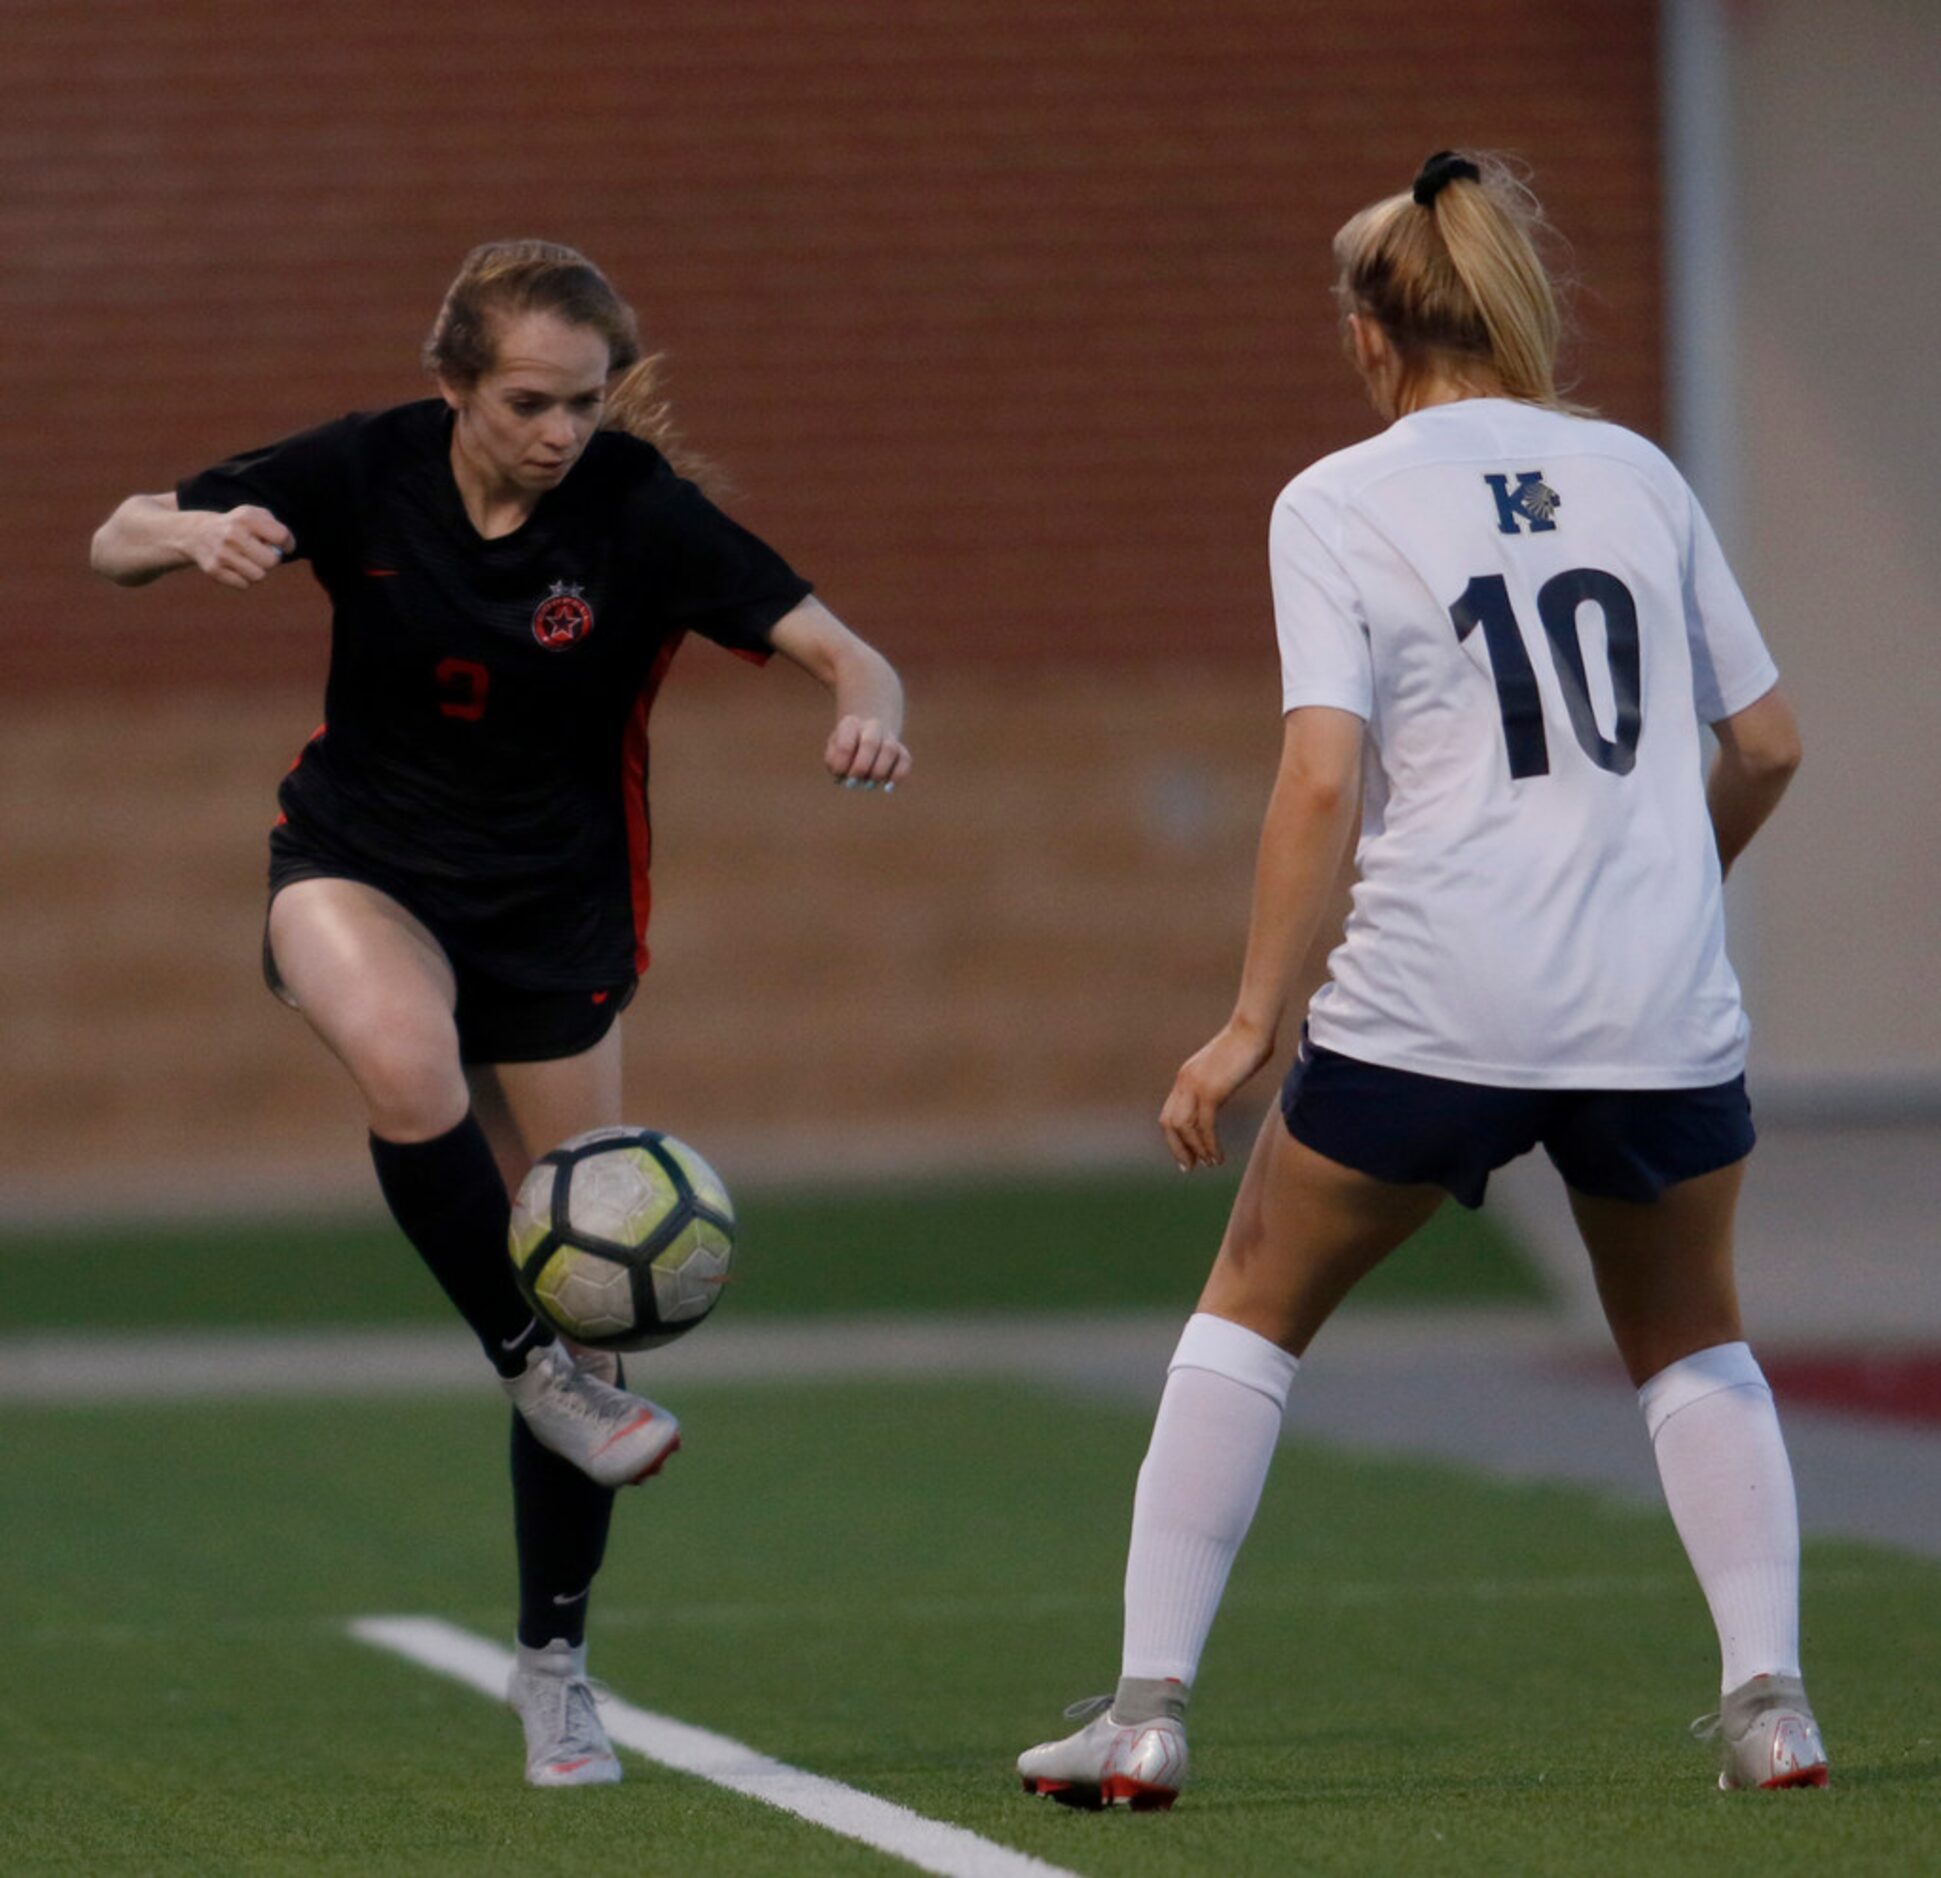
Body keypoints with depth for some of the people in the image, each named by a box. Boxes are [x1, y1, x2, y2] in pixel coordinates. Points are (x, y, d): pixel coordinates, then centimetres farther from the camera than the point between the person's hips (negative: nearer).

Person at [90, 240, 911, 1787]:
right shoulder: (367, 471, -13)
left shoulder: (638, 510, -17)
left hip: (554, 911, 0)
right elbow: (116, 543, -7)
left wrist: (868, 710, -45)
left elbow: (837, 647, -21)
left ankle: (554, 1661, 18)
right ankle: (538, 1370, -19)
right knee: (408, 1066, -38)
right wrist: (201, 536, -31)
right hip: (361, 868, 0)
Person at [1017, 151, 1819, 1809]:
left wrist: (1252, 1019, -7)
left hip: (1432, 1006, -3)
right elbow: (1767, 744, 13)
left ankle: (1147, 1712, 11)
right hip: (1662, 1008, 3)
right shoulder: (1636, 474, 11)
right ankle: (1771, 1701, 9)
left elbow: (1323, 776, -10)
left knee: (1254, 1311, 17)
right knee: (1692, 1342, 24)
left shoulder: (1338, 503, 0)